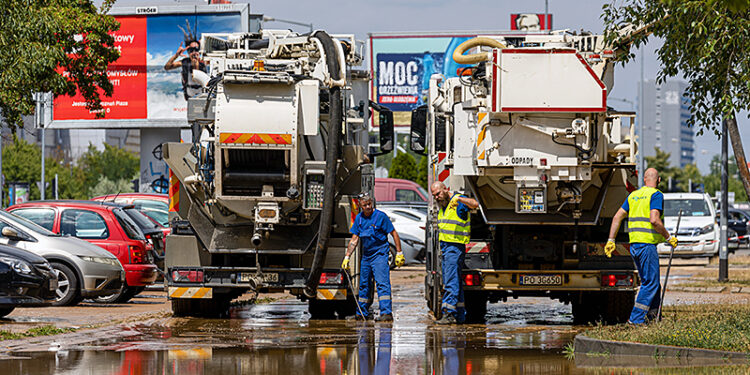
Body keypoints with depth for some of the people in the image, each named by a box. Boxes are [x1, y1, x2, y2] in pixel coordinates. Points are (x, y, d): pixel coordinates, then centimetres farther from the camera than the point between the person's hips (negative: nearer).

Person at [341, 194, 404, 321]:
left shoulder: (380, 216, -10)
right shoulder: (359, 218, 7)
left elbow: (394, 234, -6)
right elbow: (354, 239, 11)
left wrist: (399, 253, -9)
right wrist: (347, 257, 6)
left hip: (380, 255, -6)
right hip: (366, 255, 6)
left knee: (382, 283, -16)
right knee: (364, 284, 12)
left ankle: (386, 313, -22)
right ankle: (362, 313, 22)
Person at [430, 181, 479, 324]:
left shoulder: (459, 201, -11)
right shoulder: (442, 205, 17)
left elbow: (475, 204, -31)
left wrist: (458, 198, -45)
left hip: (455, 247, -10)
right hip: (445, 247, 10)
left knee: (451, 282, -13)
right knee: (451, 282, 10)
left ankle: (448, 313, -17)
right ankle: (460, 314, 15)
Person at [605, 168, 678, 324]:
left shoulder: (634, 195, 16)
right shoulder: (656, 195, -7)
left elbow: (617, 217, 13)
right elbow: (654, 220, -21)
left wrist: (611, 240, 15)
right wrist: (668, 238, -10)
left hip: (634, 245, 8)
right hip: (647, 243, -8)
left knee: (650, 282, 16)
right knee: (651, 283, -4)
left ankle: (652, 316, 17)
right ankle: (636, 318, -8)